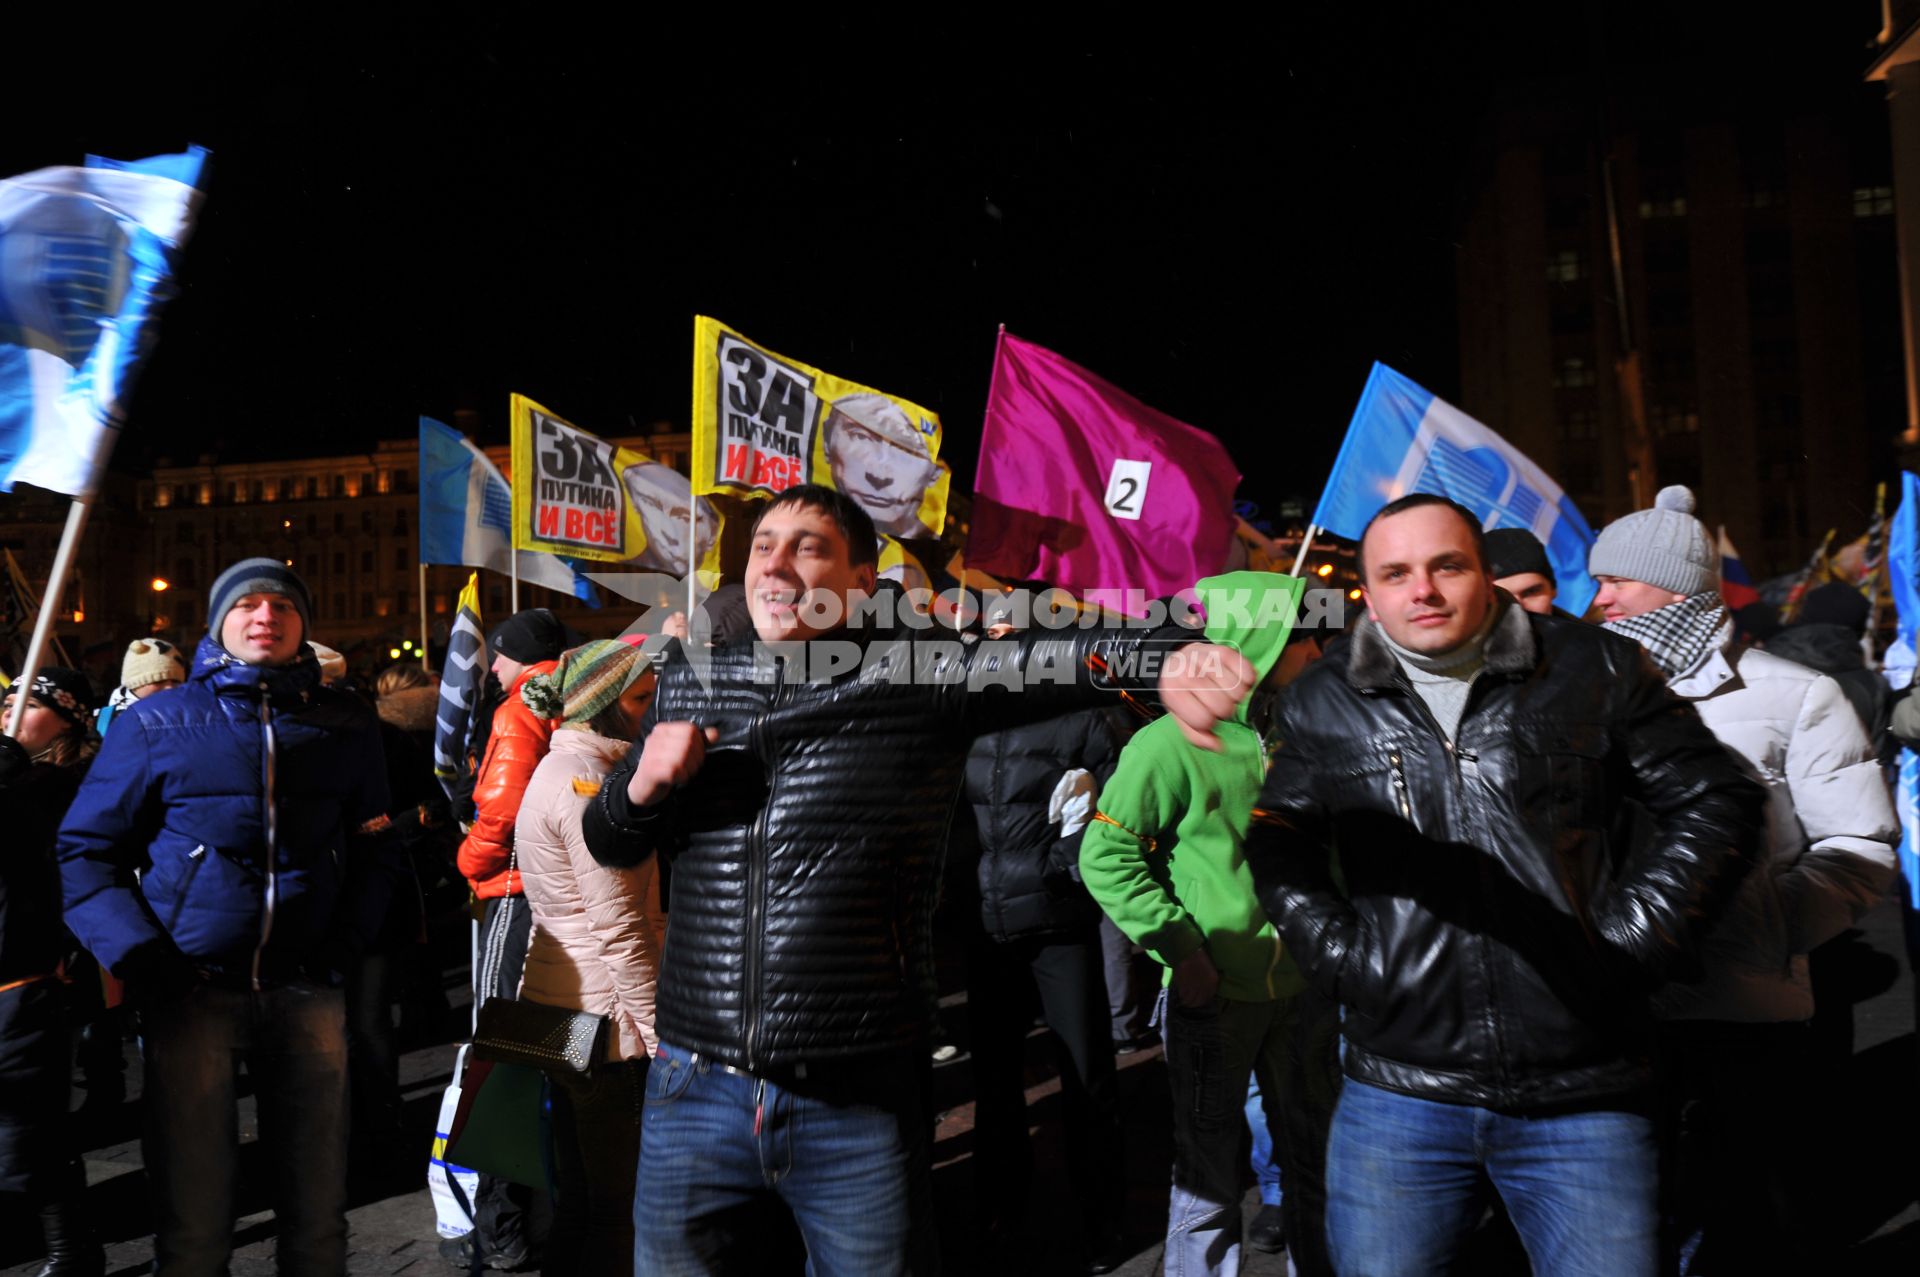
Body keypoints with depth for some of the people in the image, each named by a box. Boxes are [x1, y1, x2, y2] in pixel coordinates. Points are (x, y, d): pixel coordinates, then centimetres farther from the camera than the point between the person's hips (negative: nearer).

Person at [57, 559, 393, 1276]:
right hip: (193, 990, -1)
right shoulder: (156, 724, 4)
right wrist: (137, 955, -7)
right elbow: (85, 847, 5)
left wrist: (347, 940, 0)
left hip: (306, 991, 2)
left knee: (318, 1211, 9)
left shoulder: (346, 725, 8)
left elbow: (374, 846, 14)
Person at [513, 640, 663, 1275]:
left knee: (578, 1190, 19)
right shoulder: (587, 782, -18)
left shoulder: (562, 768, 14)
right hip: (607, 1016, -10)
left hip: (564, 1007, 10)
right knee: (614, 1204, 0)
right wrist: (662, 1031, -18)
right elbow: (620, 928, -21)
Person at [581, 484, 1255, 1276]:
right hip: (695, 1089, 4)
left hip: (858, 1104, -3)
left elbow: (1052, 657, -22)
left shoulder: (922, 679, -4)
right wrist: (643, 785, -7)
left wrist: (1169, 655, -42)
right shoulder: (689, 682, 8)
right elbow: (608, 844, 16)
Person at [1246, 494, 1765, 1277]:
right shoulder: (1322, 702, 4)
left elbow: (1715, 802, 6)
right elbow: (1278, 840, 14)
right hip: (1398, 1093, 1)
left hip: (1583, 1101, 0)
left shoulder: (1593, 671, 1)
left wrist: (1628, 941, -3)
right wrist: (1338, 955, 1)